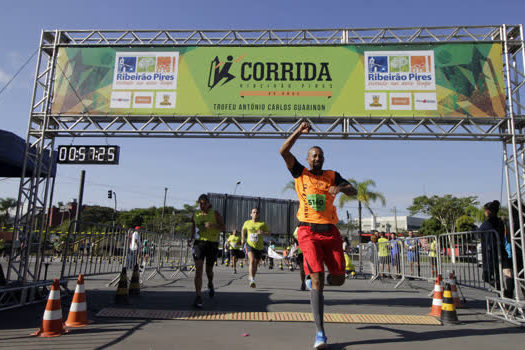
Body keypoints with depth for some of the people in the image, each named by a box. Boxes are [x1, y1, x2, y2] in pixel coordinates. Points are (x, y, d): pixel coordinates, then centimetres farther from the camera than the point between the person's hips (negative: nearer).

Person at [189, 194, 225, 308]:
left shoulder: (215, 214, 0)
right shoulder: (195, 215, 8)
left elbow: (223, 227, -4)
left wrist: (213, 226, -22)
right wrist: (191, 238, 3)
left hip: (212, 243, -1)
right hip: (199, 242, 1)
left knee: (209, 270, 11)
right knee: (198, 269, -13)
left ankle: (210, 284, 45)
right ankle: (198, 296, -11)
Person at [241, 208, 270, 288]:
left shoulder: (262, 223, -3)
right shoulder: (247, 223, 4)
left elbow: (268, 232, -4)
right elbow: (243, 230, 24)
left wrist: (263, 233, -23)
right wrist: (243, 238, 16)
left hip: (259, 247, 1)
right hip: (250, 244, -1)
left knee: (256, 264, 11)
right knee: (252, 261, -23)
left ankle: (250, 278, 34)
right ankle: (252, 280, -29)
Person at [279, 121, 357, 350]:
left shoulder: (332, 176, 13)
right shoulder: (300, 173, 7)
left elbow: (353, 191, 1)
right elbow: (283, 151, -5)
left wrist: (341, 188, -20)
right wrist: (299, 132, -13)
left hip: (330, 231, 3)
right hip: (308, 232, -3)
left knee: (338, 279, 4)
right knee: (317, 279, -12)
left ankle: (314, 278, 41)